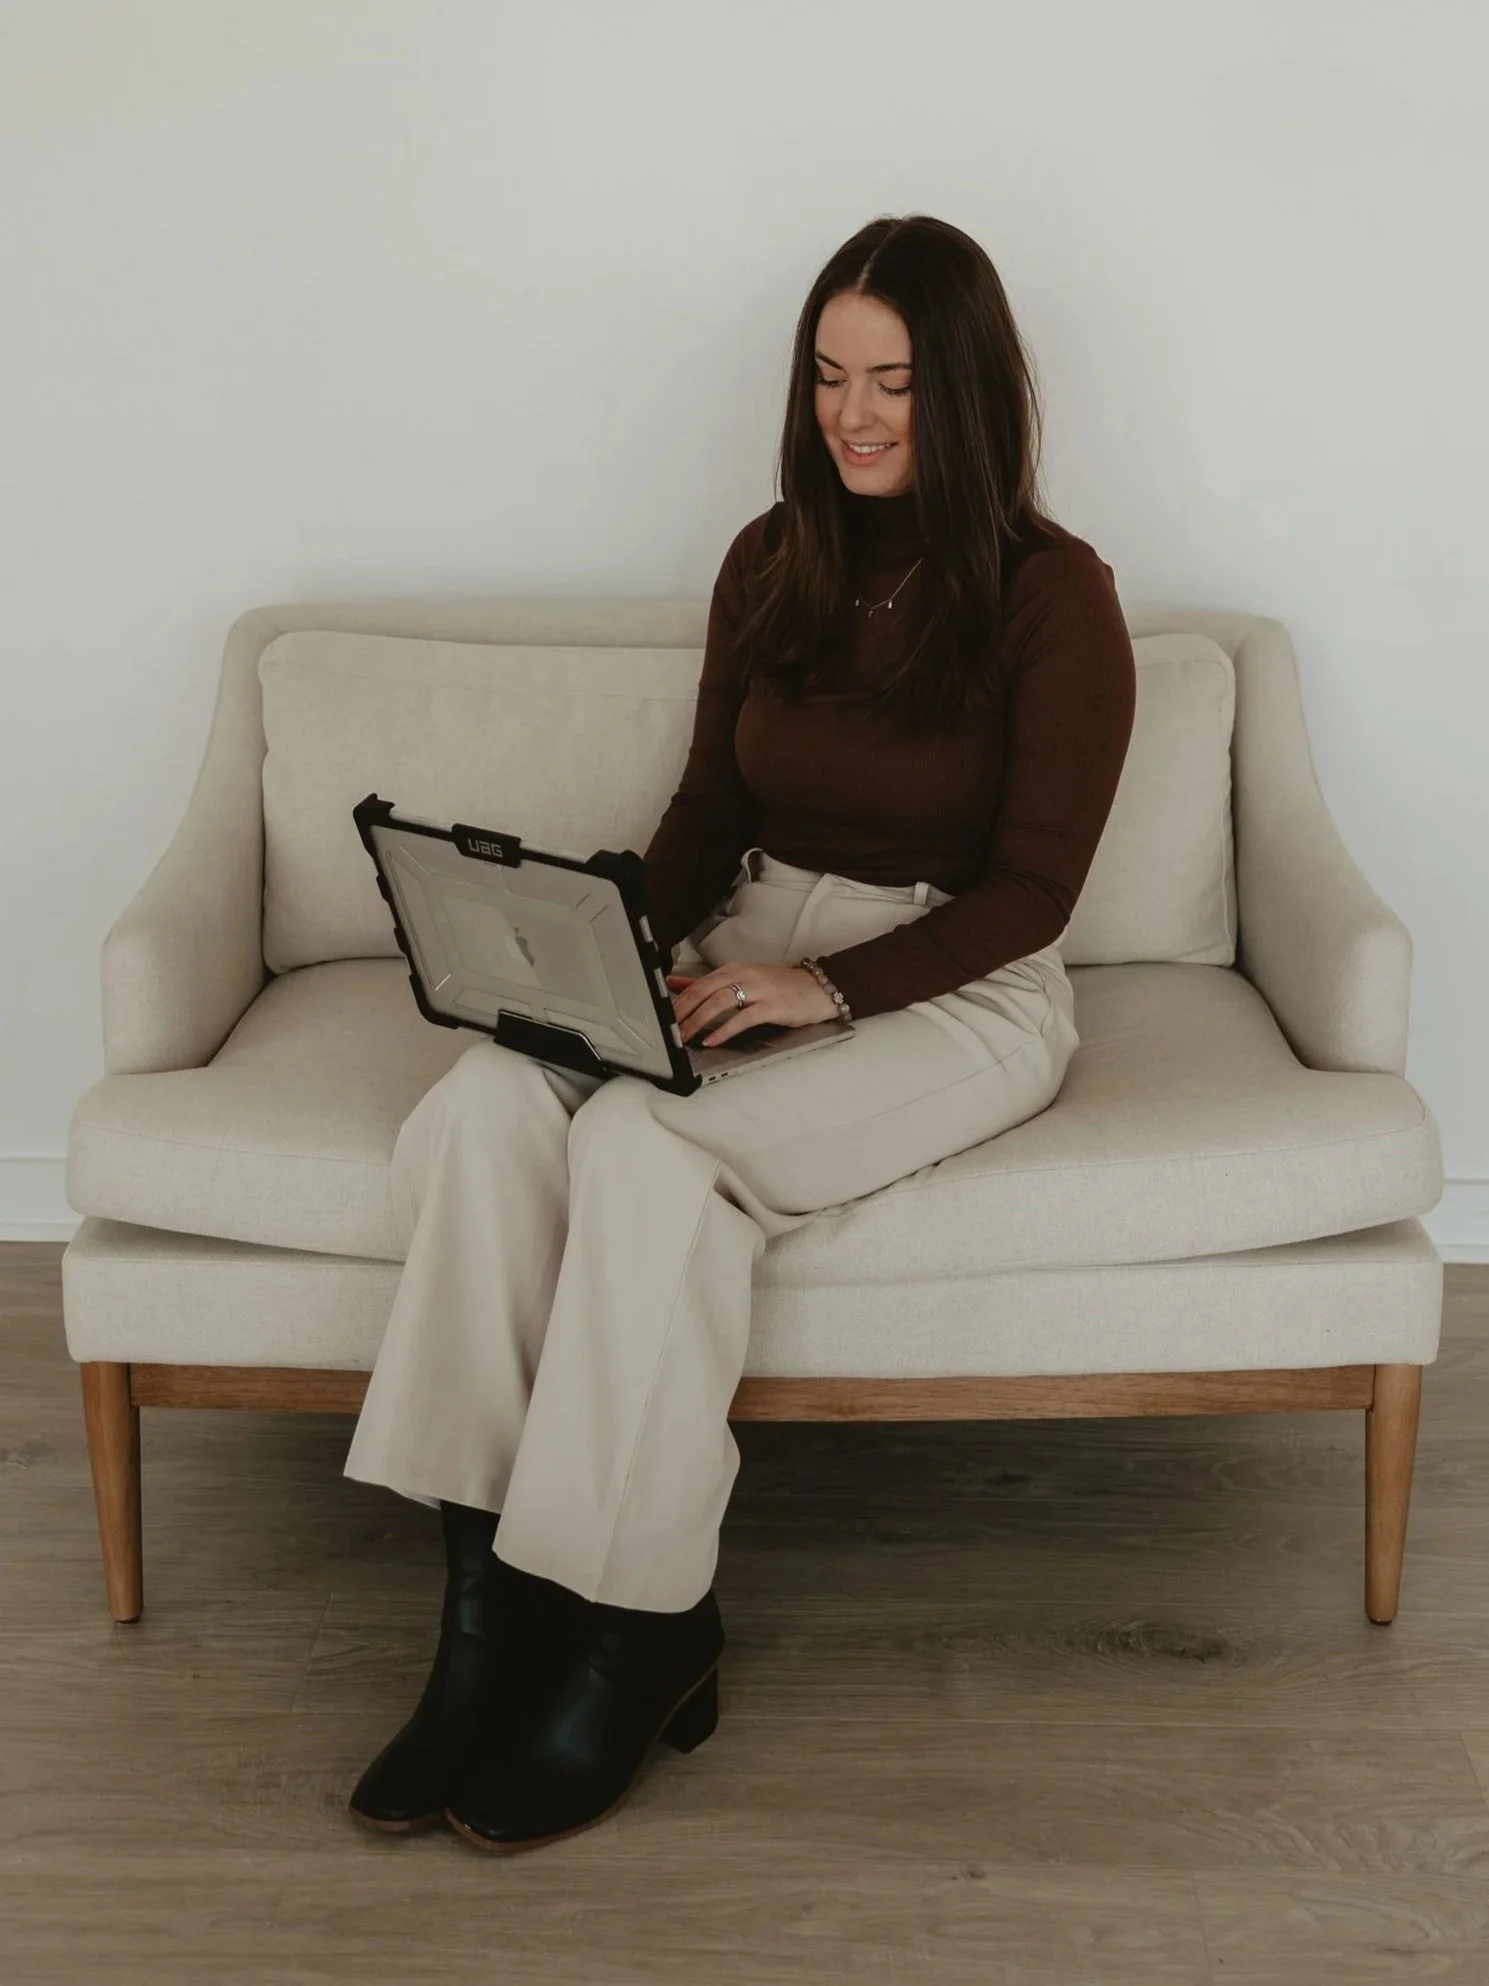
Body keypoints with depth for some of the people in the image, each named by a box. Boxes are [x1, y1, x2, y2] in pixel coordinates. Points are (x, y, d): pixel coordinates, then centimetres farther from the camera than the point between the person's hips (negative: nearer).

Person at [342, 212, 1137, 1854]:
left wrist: (829, 982, -21)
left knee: (647, 1146, -33)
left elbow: (1029, 892, -9)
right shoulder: (775, 562, 10)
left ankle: (637, 1631, -18)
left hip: (960, 994, -5)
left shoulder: (1053, 597, -6)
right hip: (747, 950, 5)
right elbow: (712, 805, 14)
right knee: (481, 1108, -25)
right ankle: (488, 1611, -21)